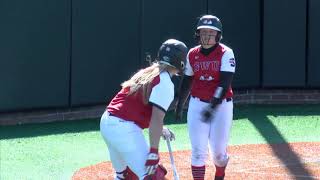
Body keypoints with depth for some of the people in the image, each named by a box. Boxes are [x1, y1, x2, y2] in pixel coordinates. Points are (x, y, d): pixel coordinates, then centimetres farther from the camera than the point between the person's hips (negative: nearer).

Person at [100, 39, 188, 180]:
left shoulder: (146, 73, 17)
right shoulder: (165, 83, -8)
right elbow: (156, 118, -18)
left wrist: (159, 130, 32)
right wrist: (154, 152, -20)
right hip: (125, 129, -9)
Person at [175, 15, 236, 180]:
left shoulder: (226, 53, -10)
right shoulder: (192, 54, 3)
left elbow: (225, 84, -19)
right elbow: (187, 82, 16)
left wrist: (212, 107, -30)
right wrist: (179, 106, 22)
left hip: (221, 105, -3)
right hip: (197, 104, 3)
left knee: (219, 151, 3)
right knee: (198, 151, -5)